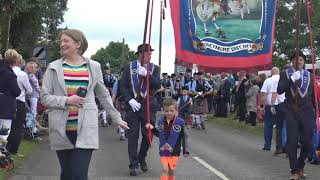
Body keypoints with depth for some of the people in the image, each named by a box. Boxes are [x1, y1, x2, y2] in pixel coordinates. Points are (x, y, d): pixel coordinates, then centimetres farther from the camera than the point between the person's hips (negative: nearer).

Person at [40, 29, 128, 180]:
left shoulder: (93, 67, 5)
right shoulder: (54, 67, 3)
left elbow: (104, 95, 14)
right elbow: (44, 97, 1)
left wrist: (117, 118, 14)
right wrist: (66, 101, -14)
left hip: (85, 129, -1)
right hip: (62, 129, 1)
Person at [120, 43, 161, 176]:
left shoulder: (154, 68, 4)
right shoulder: (129, 67, 3)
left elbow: (158, 85, -8)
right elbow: (123, 86, 1)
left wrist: (146, 74, -21)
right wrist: (130, 100, -12)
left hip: (149, 106, 1)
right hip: (133, 106, -1)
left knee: (148, 135, 7)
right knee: (133, 136, -1)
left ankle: (142, 159, 30)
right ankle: (133, 164, 5)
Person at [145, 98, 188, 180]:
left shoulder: (180, 122, -10)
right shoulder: (161, 122, 0)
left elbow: (183, 137, -4)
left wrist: (185, 151, -4)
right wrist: (152, 129, 4)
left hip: (174, 151, -1)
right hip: (163, 151, 1)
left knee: (171, 171, 11)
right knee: (165, 170, -8)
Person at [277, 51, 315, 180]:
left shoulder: (309, 76, 10)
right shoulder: (285, 74, 6)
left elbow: (313, 96, 12)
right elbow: (279, 90, -6)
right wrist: (291, 79, -16)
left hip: (306, 112, 1)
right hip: (291, 112, -1)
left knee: (307, 142, 0)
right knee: (292, 142, -2)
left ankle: (300, 167, 23)